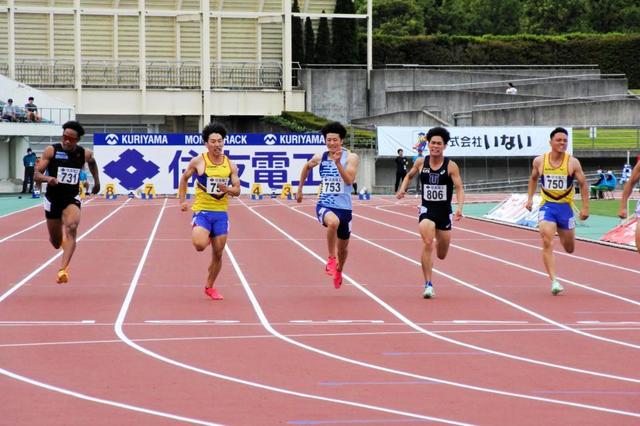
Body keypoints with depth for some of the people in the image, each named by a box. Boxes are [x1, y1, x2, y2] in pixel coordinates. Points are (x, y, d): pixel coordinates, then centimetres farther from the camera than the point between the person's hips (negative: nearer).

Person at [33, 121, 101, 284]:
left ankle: (63, 270, -36)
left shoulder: (85, 154, -4)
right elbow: (37, 175, -12)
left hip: (72, 198, 0)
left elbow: (92, 162, 22)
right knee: (56, 242, 12)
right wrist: (48, 178, -32)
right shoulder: (51, 151, -11)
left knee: (71, 228, -29)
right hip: (53, 198, 0)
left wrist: (97, 181, 24)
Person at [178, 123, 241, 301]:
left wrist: (228, 189, -19)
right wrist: (182, 200, 3)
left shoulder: (230, 165, 1)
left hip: (221, 213, 3)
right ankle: (199, 234, 13)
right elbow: (184, 178, 9)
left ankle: (210, 287, 24)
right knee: (200, 245, -26)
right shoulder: (198, 161, -6)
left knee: (218, 253, 6)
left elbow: (237, 190, 3)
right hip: (202, 211, -3)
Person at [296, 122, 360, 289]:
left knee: (343, 247, 17)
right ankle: (331, 258, -22)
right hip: (324, 205, -1)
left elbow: (349, 180, -22)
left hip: (344, 207, 1)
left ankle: (338, 272, 48)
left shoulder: (350, 158, -8)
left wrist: (338, 163, -31)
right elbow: (306, 167, 22)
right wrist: (300, 189, 26)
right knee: (333, 221, -38)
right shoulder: (320, 158, 0)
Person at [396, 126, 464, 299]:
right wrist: (402, 188, 1)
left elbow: (459, 188, -13)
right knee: (427, 244, -26)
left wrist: (459, 207, -30)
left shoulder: (451, 166, -8)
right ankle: (428, 285, -21)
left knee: (441, 255, 12)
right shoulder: (421, 162, -1)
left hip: (445, 211, 0)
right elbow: (409, 175, 19)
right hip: (427, 210, 0)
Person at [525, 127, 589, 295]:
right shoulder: (539, 161, -4)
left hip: (566, 206, 0)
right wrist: (530, 198, 10)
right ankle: (554, 281, -20)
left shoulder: (572, 163, -8)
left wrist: (585, 207, -4)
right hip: (547, 206, 0)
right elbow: (533, 179, 16)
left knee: (569, 249, 14)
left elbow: (583, 184, -1)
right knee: (547, 242, -20)